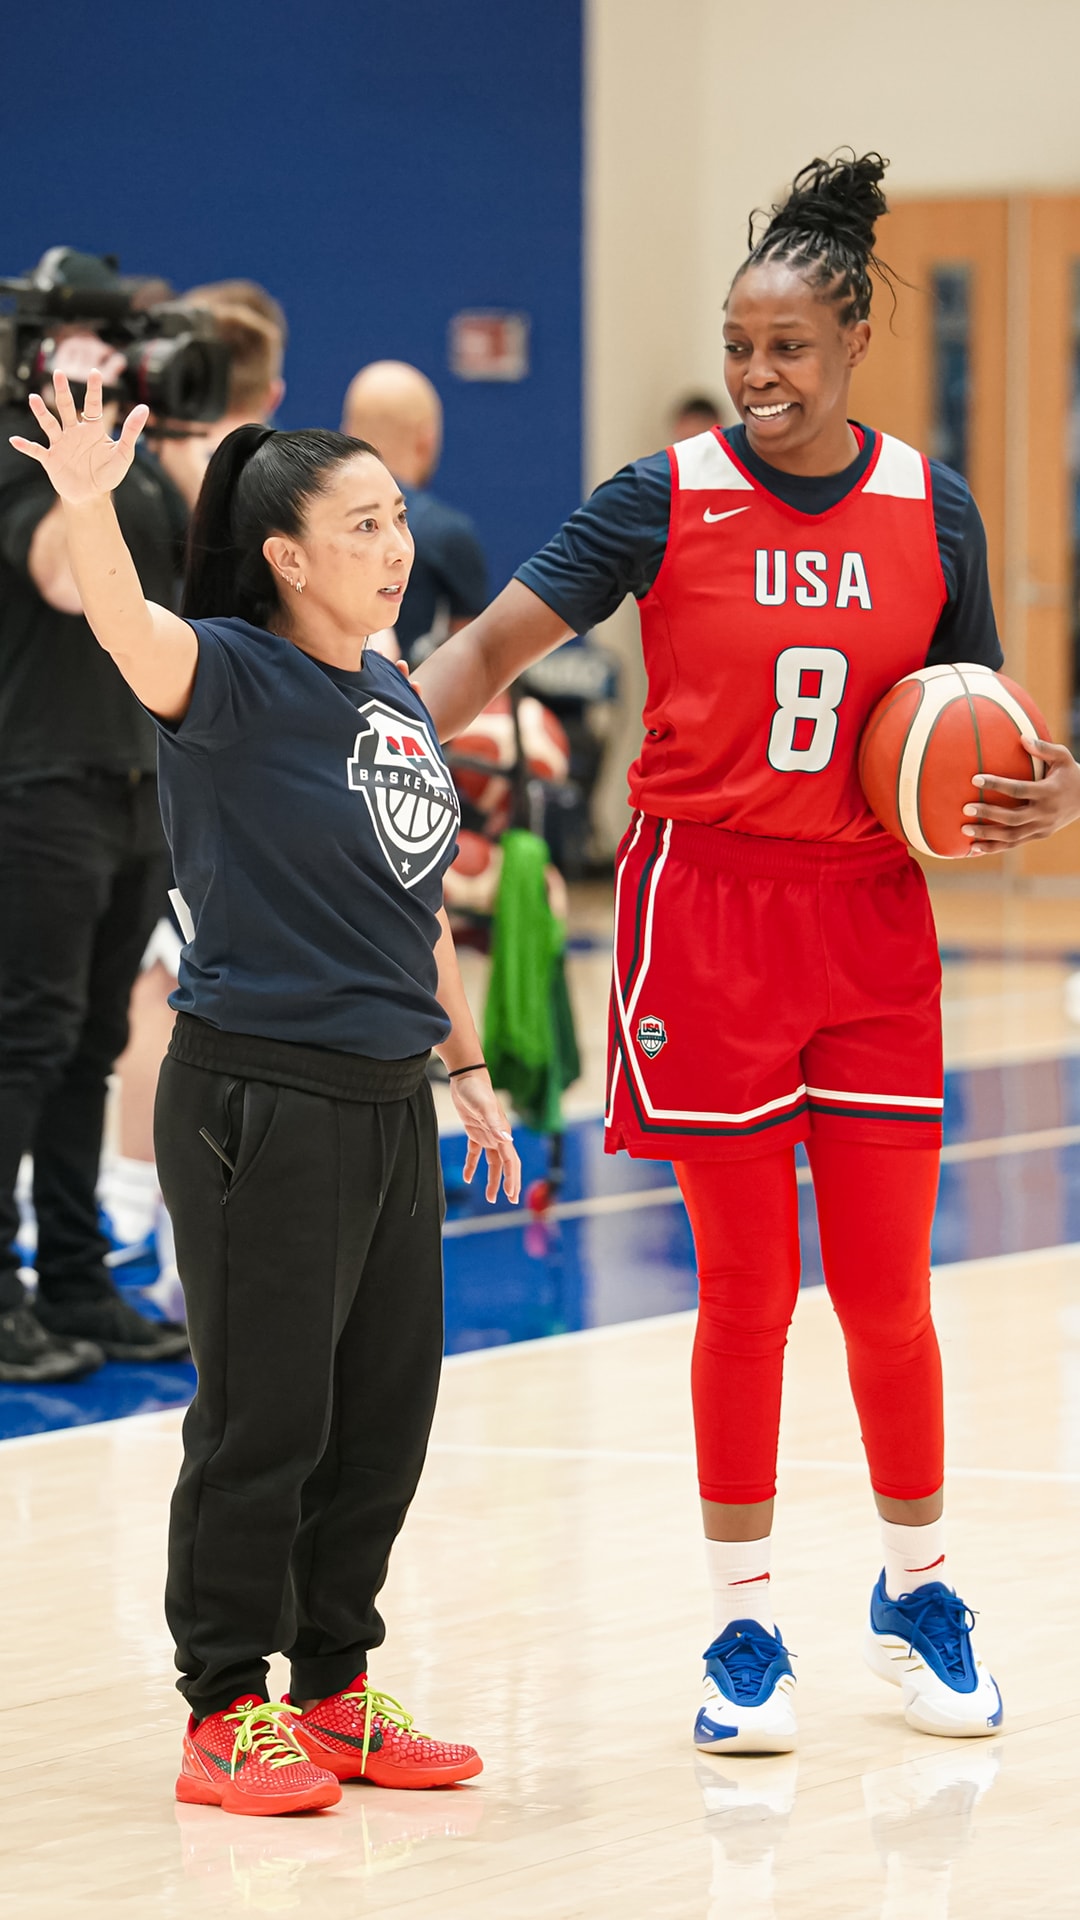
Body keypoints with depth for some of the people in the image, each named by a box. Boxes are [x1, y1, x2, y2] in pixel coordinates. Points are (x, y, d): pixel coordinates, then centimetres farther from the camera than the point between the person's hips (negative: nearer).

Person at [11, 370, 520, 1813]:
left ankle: (333, 1692, 23)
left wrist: (467, 1067, 22)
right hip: (260, 1099, -7)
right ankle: (226, 1711, 9)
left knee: (384, 1419, 11)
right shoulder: (233, 681, -11)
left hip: (389, 1101, 7)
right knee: (263, 1419, -2)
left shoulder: (395, 705, 12)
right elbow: (133, 636, -33)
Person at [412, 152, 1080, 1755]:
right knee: (745, 1286, 1)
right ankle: (742, 1626, 13)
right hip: (706, 905, -2)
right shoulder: (666, 502, -5)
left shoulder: (930, 509, 4)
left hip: (871, 916, 2)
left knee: (887, 1288, 5)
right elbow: (497, 643, -7)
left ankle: (918, 1590, 25)